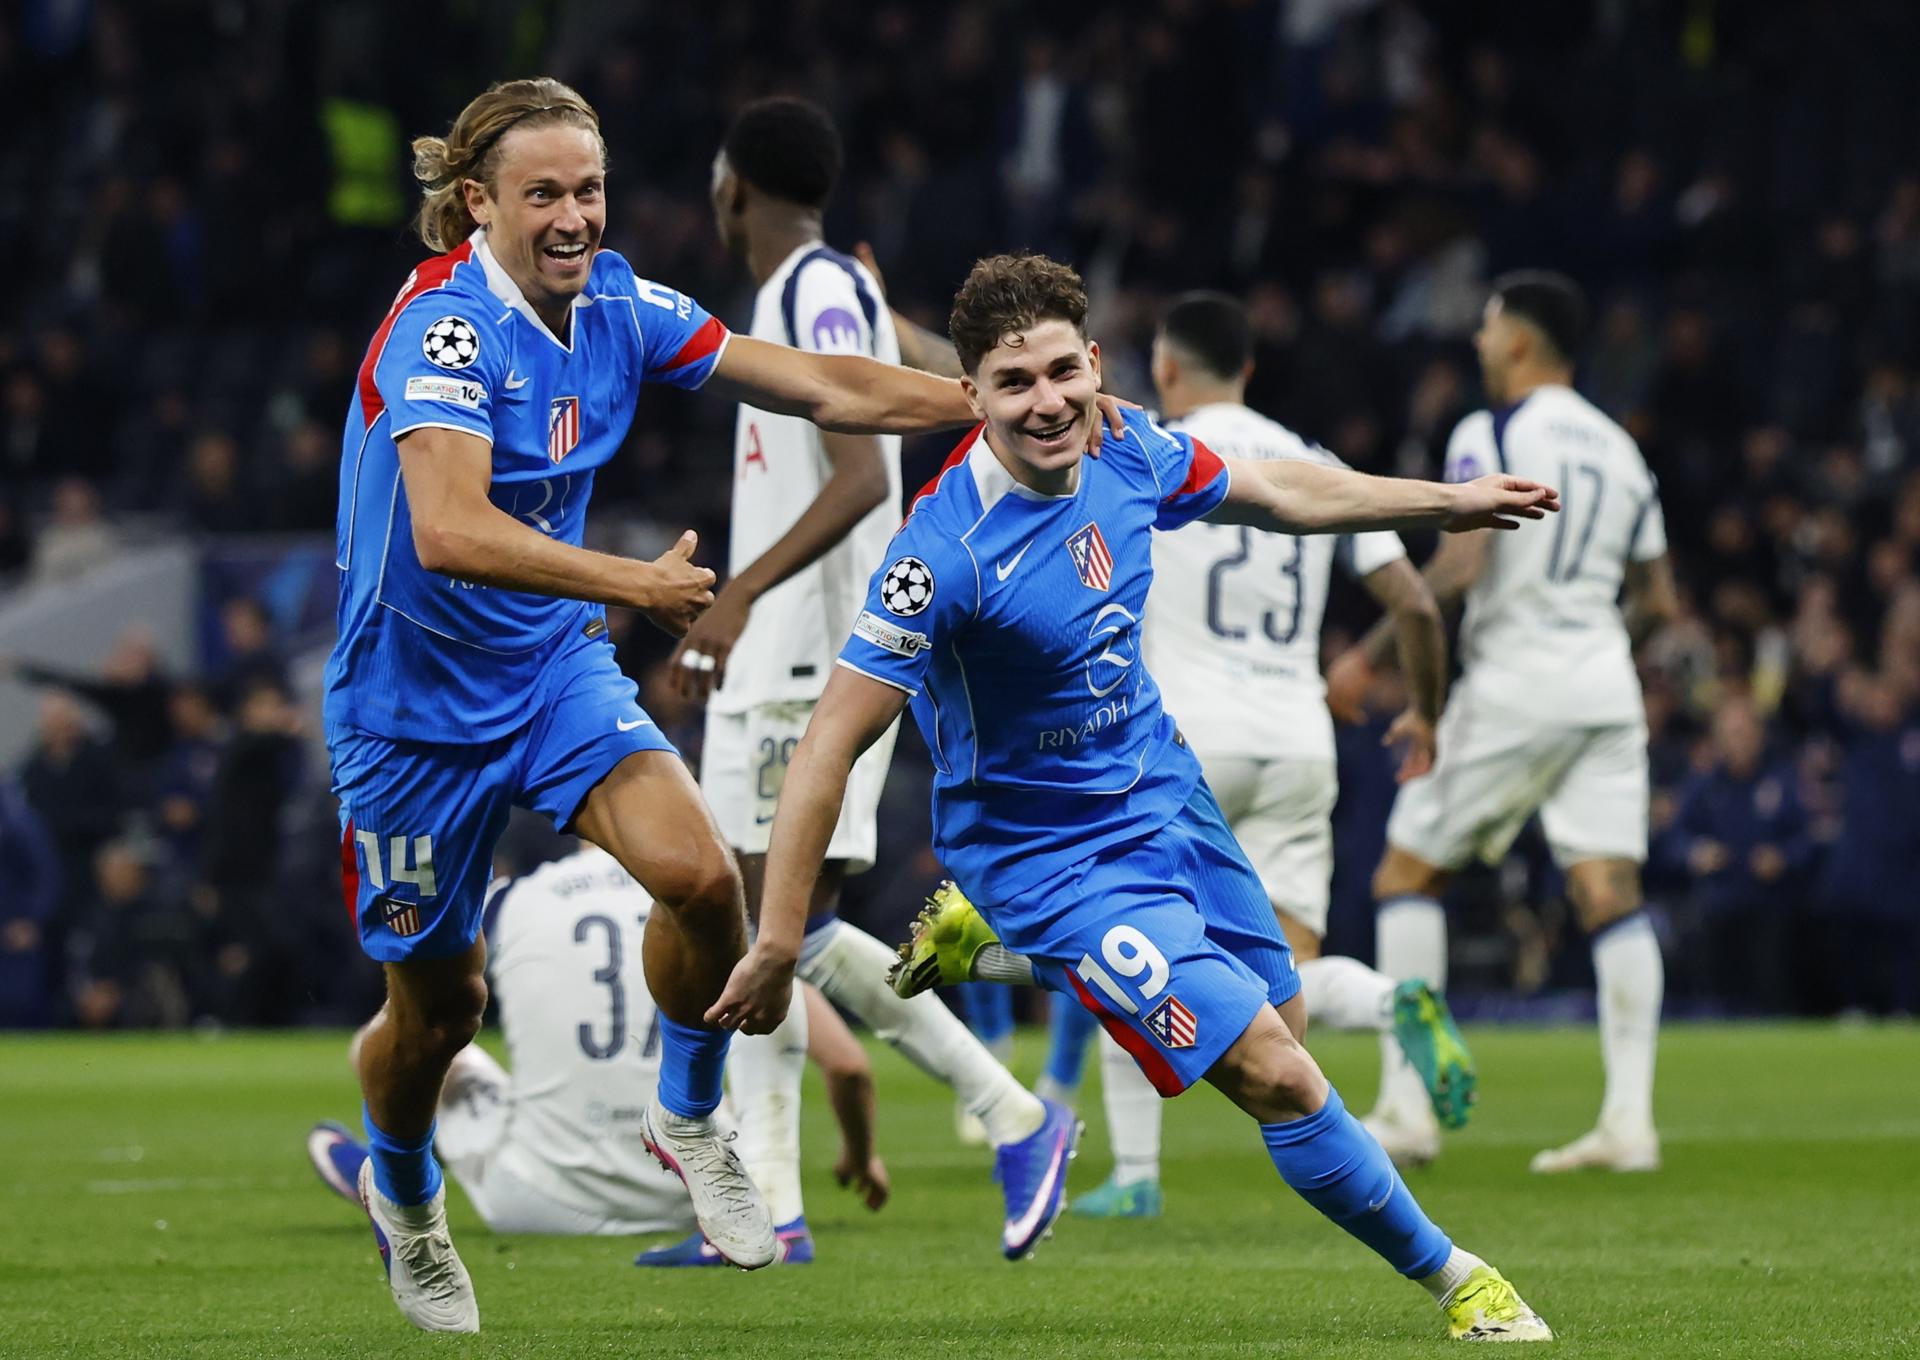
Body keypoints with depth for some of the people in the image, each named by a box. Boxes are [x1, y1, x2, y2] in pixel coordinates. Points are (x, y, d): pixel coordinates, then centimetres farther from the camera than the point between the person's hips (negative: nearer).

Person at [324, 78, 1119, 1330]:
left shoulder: (619, 308, -4)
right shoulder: (444, 326, -24)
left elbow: (822, 388, -1)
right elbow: (448, 531, -38)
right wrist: (632, 585, -46)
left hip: (555, 665, 5)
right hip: (420, 699, -5)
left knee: (700, 873, -20)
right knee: (440, 1002, 7)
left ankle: (688, 1120, 6)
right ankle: (402, 1191, 40)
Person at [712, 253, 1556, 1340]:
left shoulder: (1125, 452, -9)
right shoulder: (948, 552, -30)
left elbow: (1274, 492, 12)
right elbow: (832, 744, -27)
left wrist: (1449, 503, 20)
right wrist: (777, 946, -29)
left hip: (1167, 796, 8)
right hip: (1057, 864, -8)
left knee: (1286, 1018, 23)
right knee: (1278, 1080, -11)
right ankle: (1447, 1273, 9)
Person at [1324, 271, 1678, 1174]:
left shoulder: (1490, 437, -6)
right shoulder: (1620, 450, 15)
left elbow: (1460, 566, -16)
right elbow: (1657, 601, 17)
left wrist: (1370, 657, -10)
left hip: (1513, 686, -6)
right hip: (1607, 687, 6)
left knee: (1408, 873, 5)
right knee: (1611, 894, 0)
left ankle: (1407, 1108, -1)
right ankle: (1629, 1118, -10)